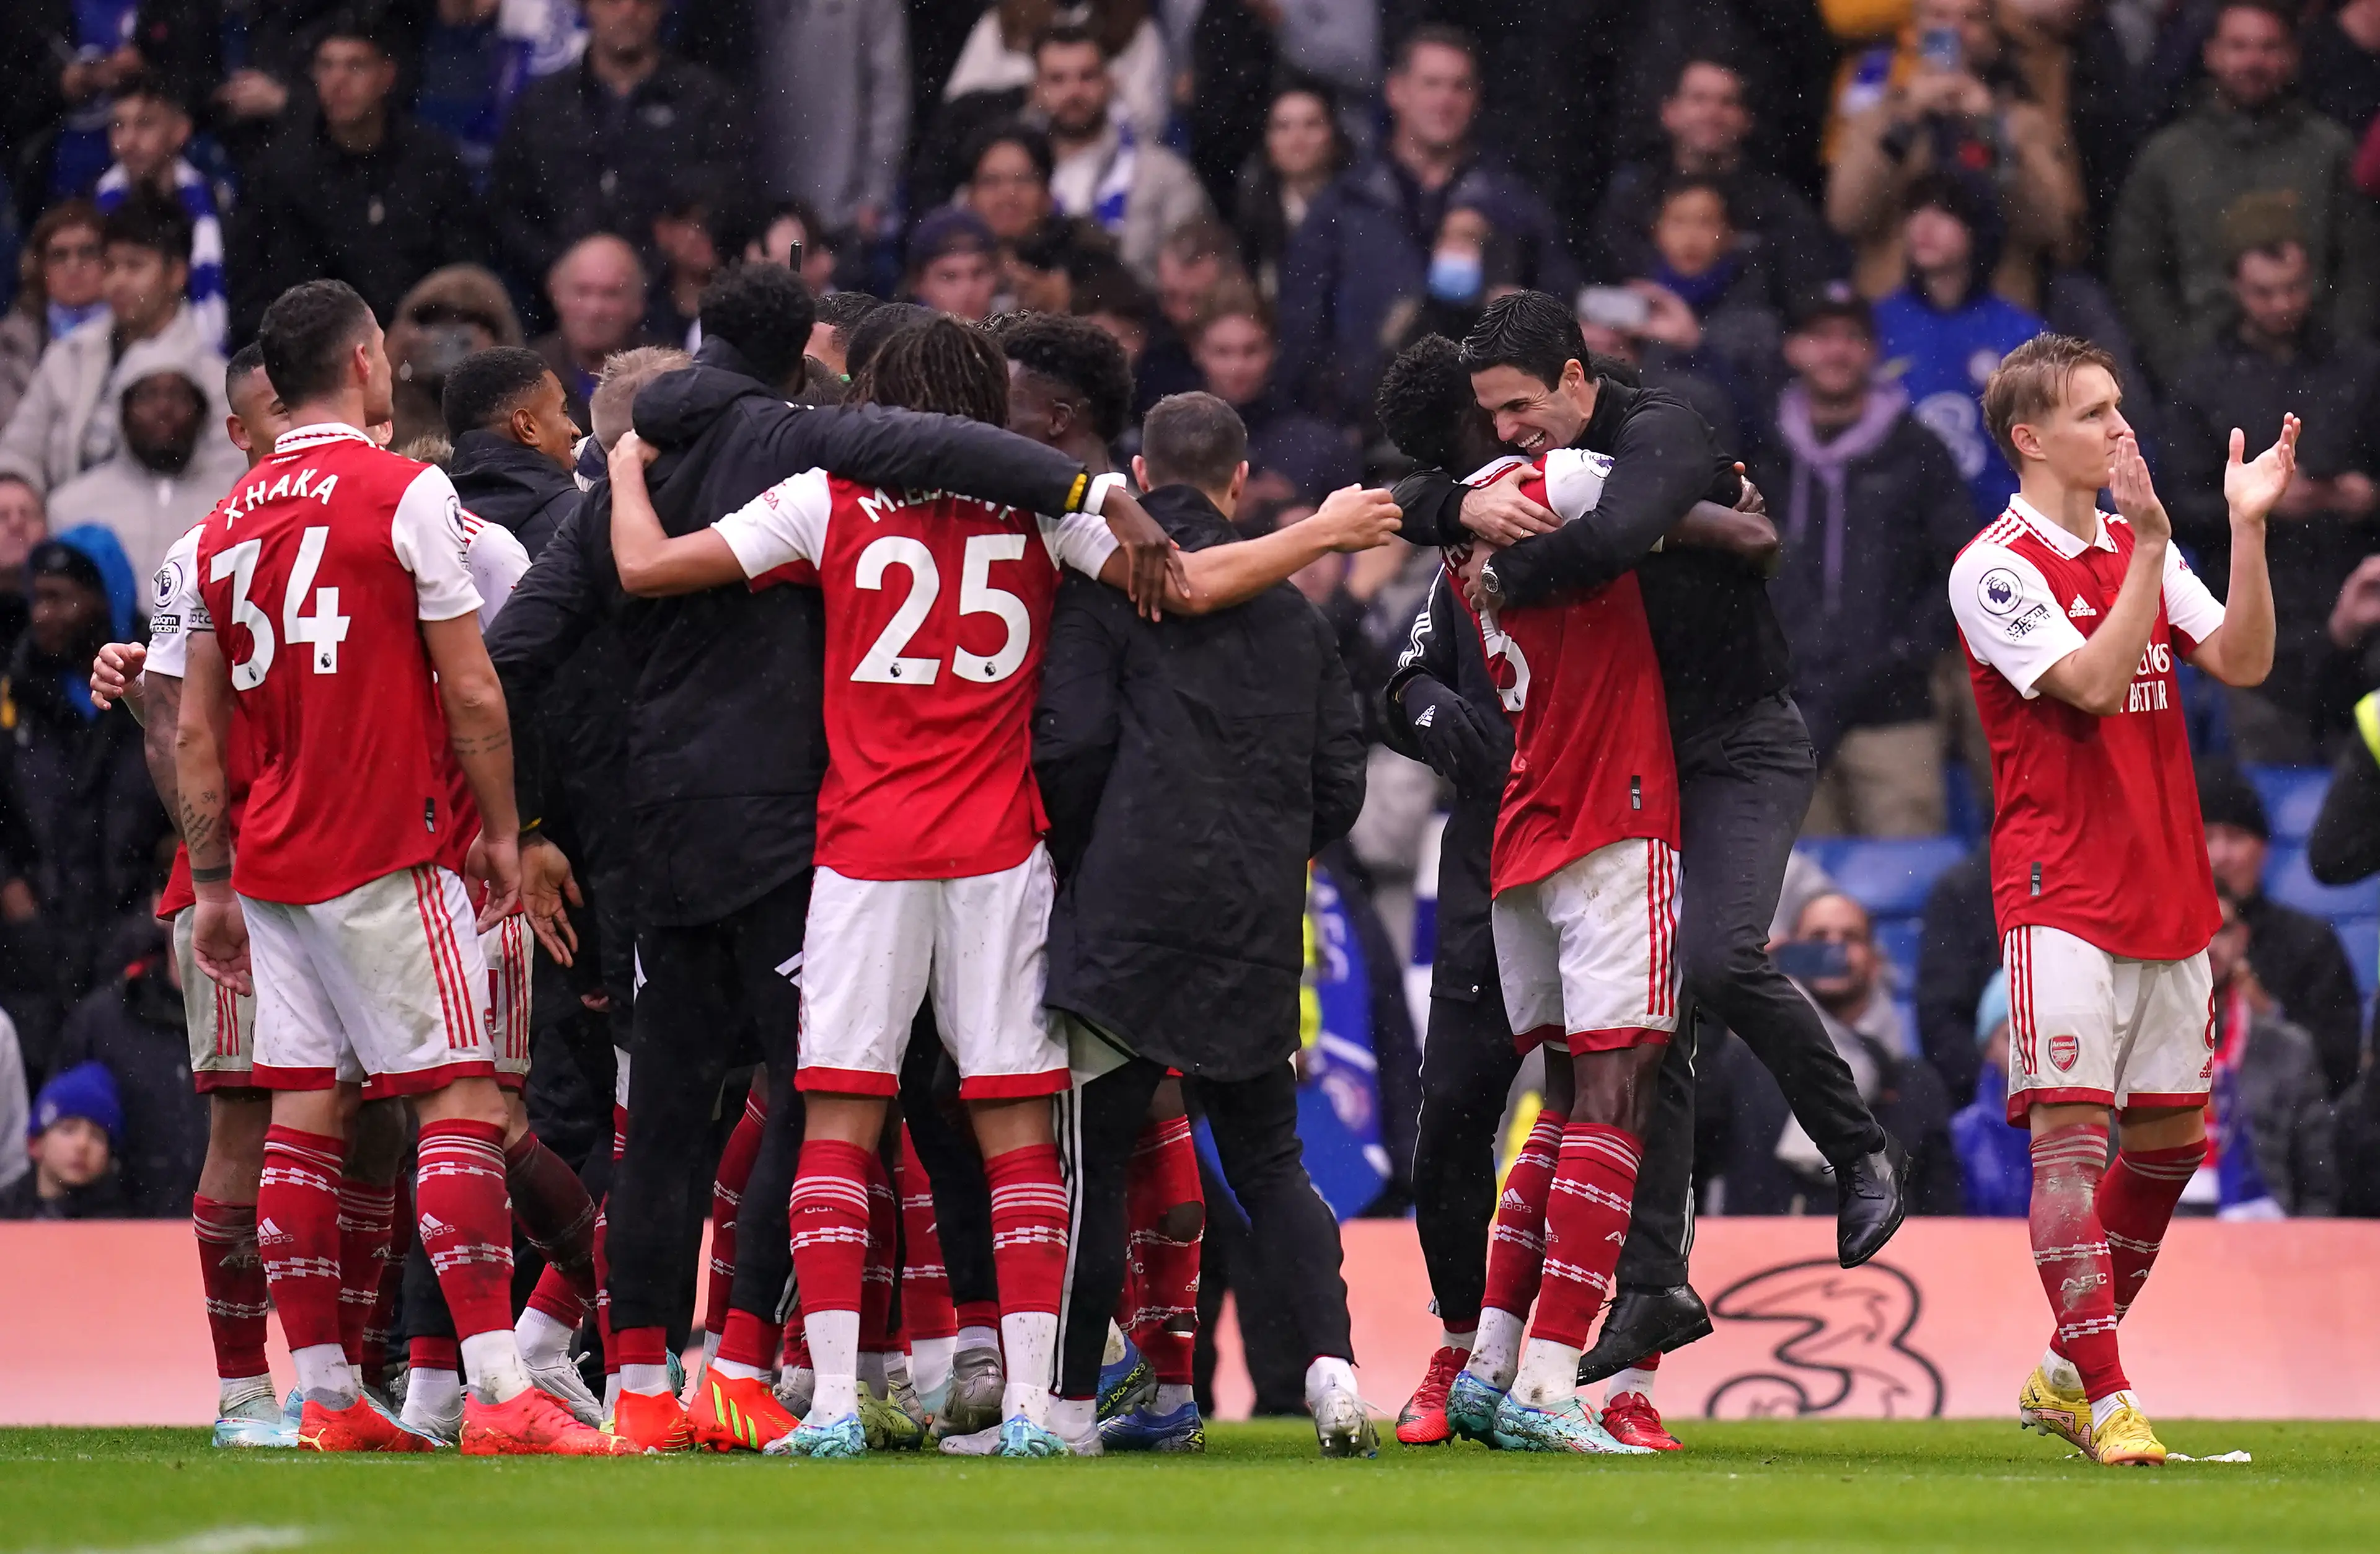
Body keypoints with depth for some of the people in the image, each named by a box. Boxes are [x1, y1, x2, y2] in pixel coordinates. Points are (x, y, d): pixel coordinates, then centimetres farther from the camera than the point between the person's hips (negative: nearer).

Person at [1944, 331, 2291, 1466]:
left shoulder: (2140, 548, 13)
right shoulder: (1996, 568, -7)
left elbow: (2241, 661, 2)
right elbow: (2092, 683, -18)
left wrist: (2249, 527, -8)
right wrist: (2150, 544, -22)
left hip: (2166, 892, 7)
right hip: (2062, 893, -7)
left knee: (2169, 1137, 10)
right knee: (2070, 1128, -13)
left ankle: (2066, 1373, 23)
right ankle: (2104, 1400, -14)